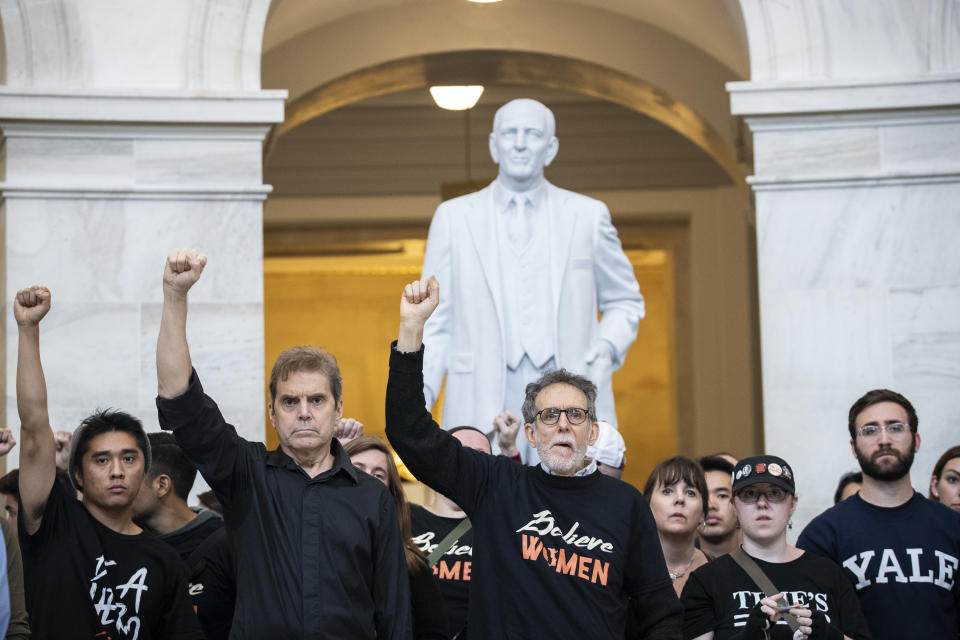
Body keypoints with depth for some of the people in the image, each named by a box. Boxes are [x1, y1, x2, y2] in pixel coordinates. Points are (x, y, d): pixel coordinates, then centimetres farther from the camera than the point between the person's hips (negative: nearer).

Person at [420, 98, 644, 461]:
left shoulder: (588, 216, 13)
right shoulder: (453, 217, 12)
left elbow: (625, 302, 20)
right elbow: (434, 322, 10)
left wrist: (607, 347, -1)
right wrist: (416, 396, -3)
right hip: (482, 409, 0)